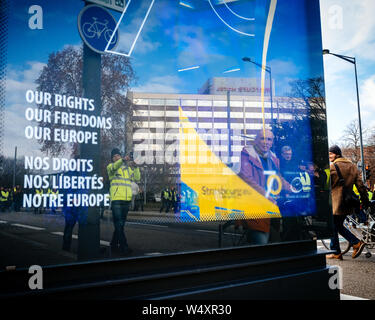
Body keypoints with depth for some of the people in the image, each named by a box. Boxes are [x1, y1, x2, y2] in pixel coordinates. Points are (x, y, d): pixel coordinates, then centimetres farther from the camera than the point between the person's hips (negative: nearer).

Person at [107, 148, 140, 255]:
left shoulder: (128, 168, 20)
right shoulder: (110, 166, 7)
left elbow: (137, 179, 11)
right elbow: (114, 167, -18)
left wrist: (135, 167, -3)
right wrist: (123, 160, -34)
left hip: (127, 199, 5)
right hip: (116, 199, -5)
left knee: (121, 224, 11)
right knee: (118, 224, -9)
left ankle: (114, 245, 22)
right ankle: (124, 247, -9)